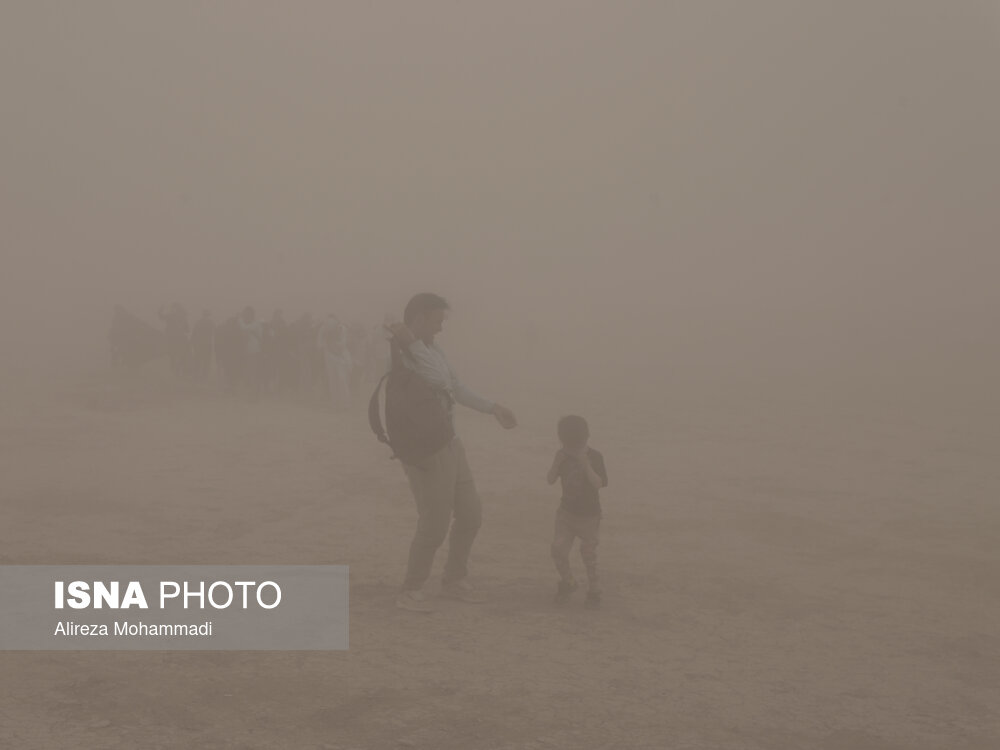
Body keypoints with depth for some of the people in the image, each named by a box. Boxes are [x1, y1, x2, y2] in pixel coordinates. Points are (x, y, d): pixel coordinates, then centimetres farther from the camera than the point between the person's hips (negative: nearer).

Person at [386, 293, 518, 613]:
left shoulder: (434, 351, 8)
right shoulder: (396, 357, -18)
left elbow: (456, 388, 17)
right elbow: (440, 380, -30)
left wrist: (494, 408, 20)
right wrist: (413, 344, -29)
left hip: (449, 446, 9)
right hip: (426, 453, -9)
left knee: (470, 514, 16)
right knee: (434, 526, -6)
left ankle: (454, 580, 33)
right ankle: (410, 592, 13)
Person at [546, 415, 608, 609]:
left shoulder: (595, 457, -14)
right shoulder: (563, 456, -4)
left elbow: (599, 484, -24)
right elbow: (550, 480, -7)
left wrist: (586, 466, -33)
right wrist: (556, 462, -21)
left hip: (589, 515, -3)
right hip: (567, 511, 3)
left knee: (589, 554, 5)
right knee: (558, 548, -8)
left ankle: (593, 590, 25)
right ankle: (567, 582, 17)